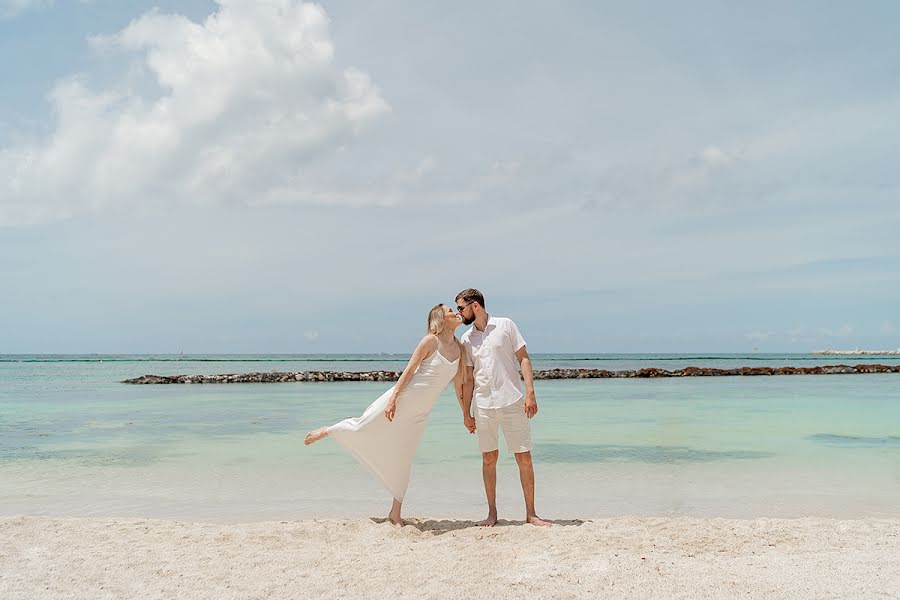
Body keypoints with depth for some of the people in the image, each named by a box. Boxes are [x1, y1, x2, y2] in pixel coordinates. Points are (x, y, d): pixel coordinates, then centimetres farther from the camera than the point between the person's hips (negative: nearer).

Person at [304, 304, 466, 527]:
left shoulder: (459, 348, 7)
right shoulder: (430, 341, -11)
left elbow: (458, 385, 13)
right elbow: (409, 369, -14)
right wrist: (393, 399, -20)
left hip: (419, 412, 5)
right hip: (403, 397, -5)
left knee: (403, 459, 8)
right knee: (364, 427, 3)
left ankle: (395, 513, 14)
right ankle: (326, 431, 33)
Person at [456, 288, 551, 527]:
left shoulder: (505, 325, 2)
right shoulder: (466, 339, 10)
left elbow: (523, 358, 0)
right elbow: (468, 378, 13)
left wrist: (530, 392, -10)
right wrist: (466, 413, 10)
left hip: (512, 401, -2)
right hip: (484, 406, 3)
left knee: (524, 457, -1)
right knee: (489, 458, 4)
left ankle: (530, 513, 9)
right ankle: (492, 513, 14)